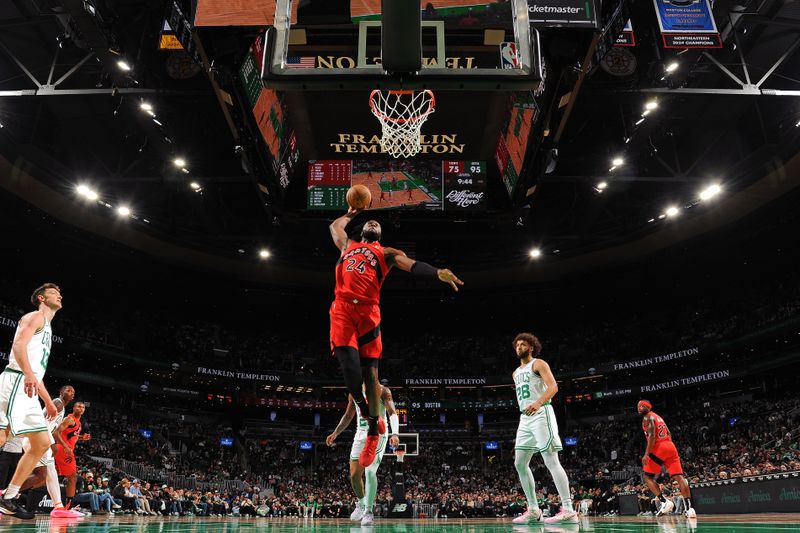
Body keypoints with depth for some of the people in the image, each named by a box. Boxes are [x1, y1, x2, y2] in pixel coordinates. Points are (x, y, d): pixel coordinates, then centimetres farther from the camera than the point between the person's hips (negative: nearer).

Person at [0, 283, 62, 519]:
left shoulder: (47, 327, 30)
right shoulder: (36, 316, 3)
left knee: (42, 444, 6)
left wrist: (48, 401, 30)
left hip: (29, 390, 10)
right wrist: (28, 374, -33)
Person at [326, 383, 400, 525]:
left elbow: (393, 413, -14)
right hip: (360, 434, 5)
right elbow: (348, 416, 21)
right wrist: (335, 433, 13)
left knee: (370, 472, -16)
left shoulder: (382, 391, -6)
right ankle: (361, 504, 30)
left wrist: (395, 434, -29)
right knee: (354, 475, 3)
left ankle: (368, 511, -1)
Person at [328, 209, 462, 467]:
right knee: (350, 368, -12)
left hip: (368, 312, -1)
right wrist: (350, 213, 55)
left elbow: (412, 264, 0)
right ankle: (369, 415, 17)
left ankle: (373, 434, 12)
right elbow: (335, 226, 45)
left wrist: (438, 273, -16)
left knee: (370, 373, -1)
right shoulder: (348, 245, 27)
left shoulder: (386, 253, 18)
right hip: (343, 309, 1)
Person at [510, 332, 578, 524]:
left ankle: (568, 510, -14)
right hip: (525, 418, 9)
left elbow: (553, 386, -16)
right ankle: (533, 510, 11)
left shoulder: (538, 364, -1)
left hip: (541, 414, -8)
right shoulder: (516, 373, 23)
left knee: (551, 460, -14)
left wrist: (538, 403, -32)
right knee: (520, 463, 5)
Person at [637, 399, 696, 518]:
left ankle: (665, 502, -12)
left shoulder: (647, 417, -2)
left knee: (648, 477, 3)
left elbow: (652, 435, -15)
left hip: (659, 448, -8)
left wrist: (646, 454, -18)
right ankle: (689, 508, -9)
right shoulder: (658, 417, 25)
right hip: (670, 446, 8)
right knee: (679, 477, 1)